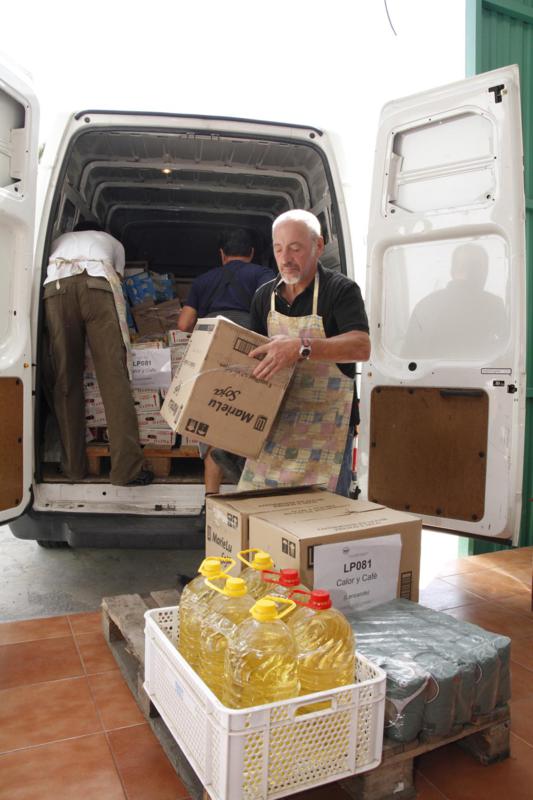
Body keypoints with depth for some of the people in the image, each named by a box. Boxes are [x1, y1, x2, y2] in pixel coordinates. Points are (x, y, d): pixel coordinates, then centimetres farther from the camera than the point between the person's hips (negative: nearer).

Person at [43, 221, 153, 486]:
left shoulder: (59, 241, 42)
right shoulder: (111, 241, 38)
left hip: (55, 289, 2)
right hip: (98, 287, -2)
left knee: (65, 381, 5)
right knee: (114, 377, -7)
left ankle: (73, 466, 5)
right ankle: (127, 469, -12)